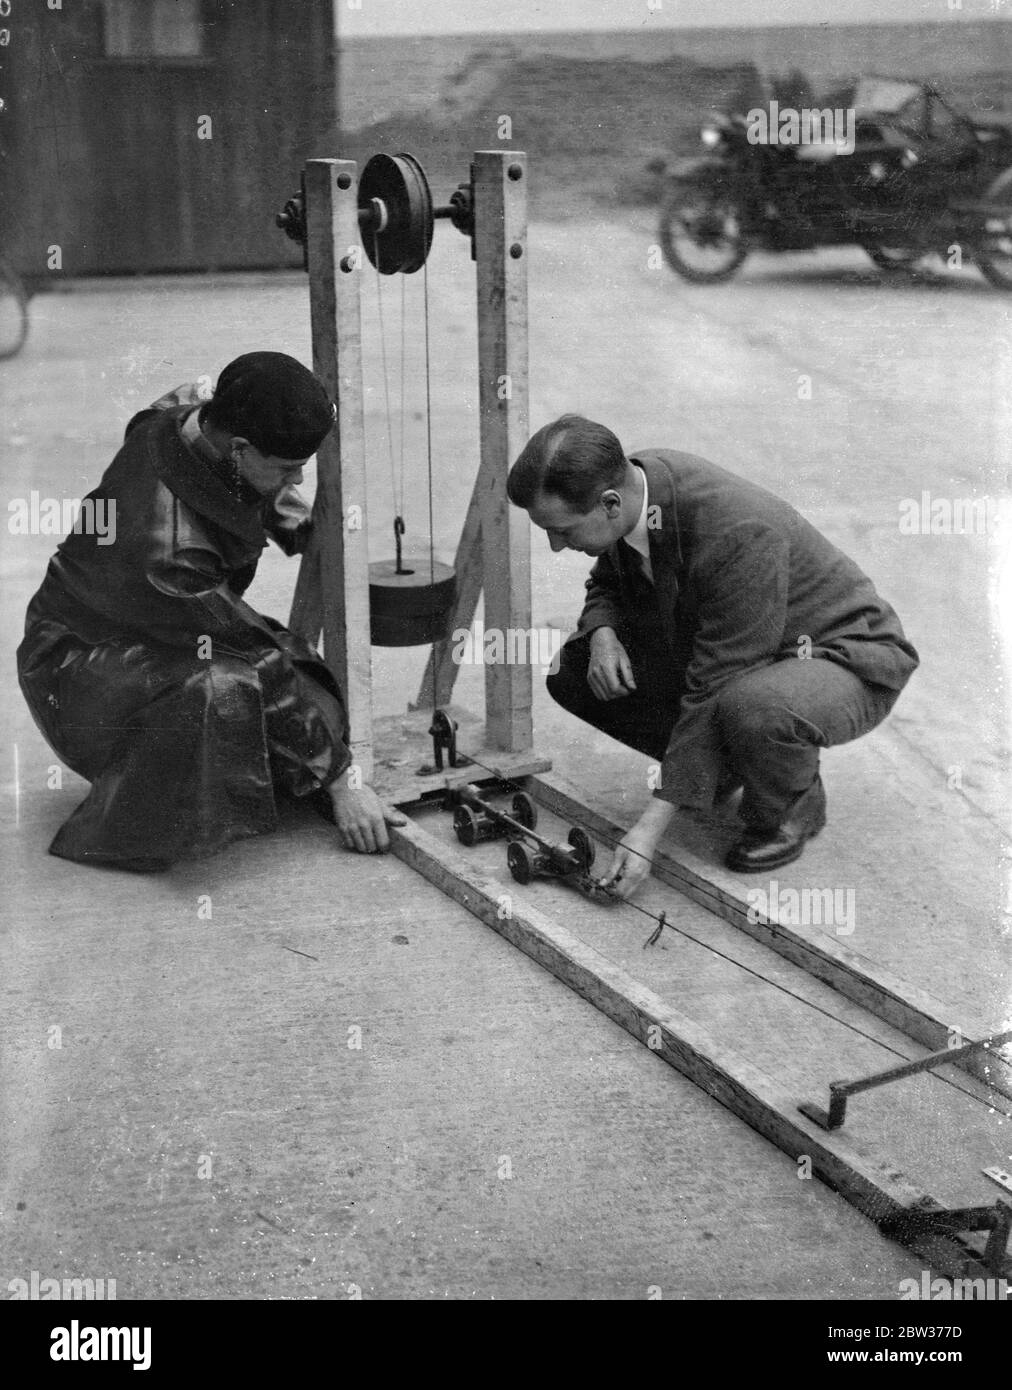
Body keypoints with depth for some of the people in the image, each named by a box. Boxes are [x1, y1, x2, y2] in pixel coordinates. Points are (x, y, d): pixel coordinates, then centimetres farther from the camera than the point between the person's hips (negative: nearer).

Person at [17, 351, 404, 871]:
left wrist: (309, 531, 3)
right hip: (82, 663, -8)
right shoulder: (169, 545, -38)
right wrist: (341, 777, -23)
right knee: (221, 692, -39)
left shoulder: (191, 413, -15)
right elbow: (261, 669, -31)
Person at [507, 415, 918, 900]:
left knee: (751, 709, -42)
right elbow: (607, 584, 9)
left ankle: (794, 802, -6)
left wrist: (649, 829, -31)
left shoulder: (738, 535, -36)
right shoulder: (630, 480, -13)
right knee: (573, 669, -8)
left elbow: (715, 690, -34)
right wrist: (603, 633, -17)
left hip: (850, 664, -7)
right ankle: (719, 765, 9)